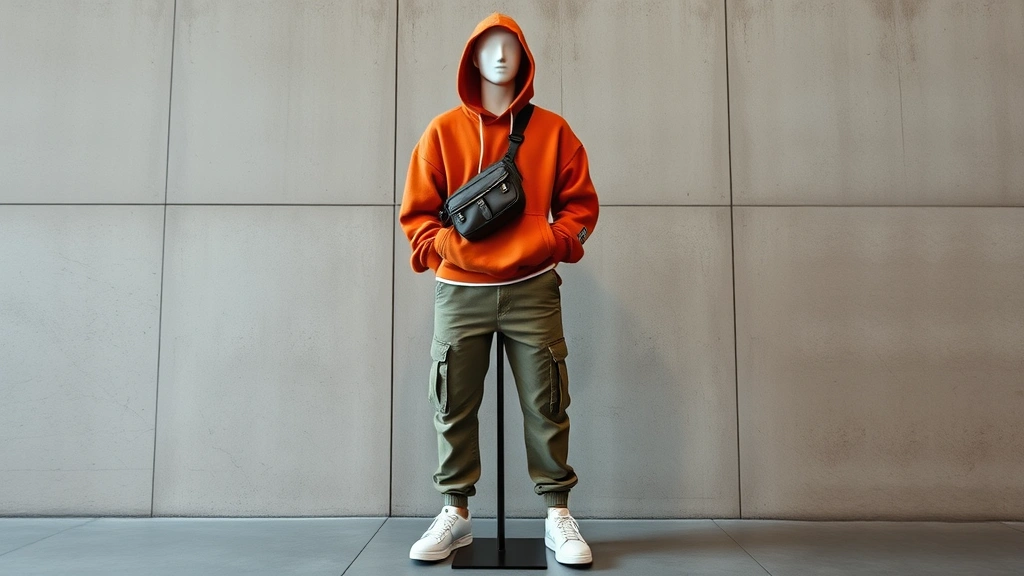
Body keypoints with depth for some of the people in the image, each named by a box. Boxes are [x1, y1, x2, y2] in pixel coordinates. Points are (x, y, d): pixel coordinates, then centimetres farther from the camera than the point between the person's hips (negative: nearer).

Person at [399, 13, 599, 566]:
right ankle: (455, 512, 18)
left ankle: (558, 513, 14)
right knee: (454, 406, 4)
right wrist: (440, 246, -8)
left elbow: (581, 203, 9)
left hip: (532, 289, 0)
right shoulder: (443, 130, 9)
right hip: (460, 290, 1)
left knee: (546, 405, 1)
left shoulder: (552, 130, 9)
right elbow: (416, 208, 8)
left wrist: (556, 240, -7)